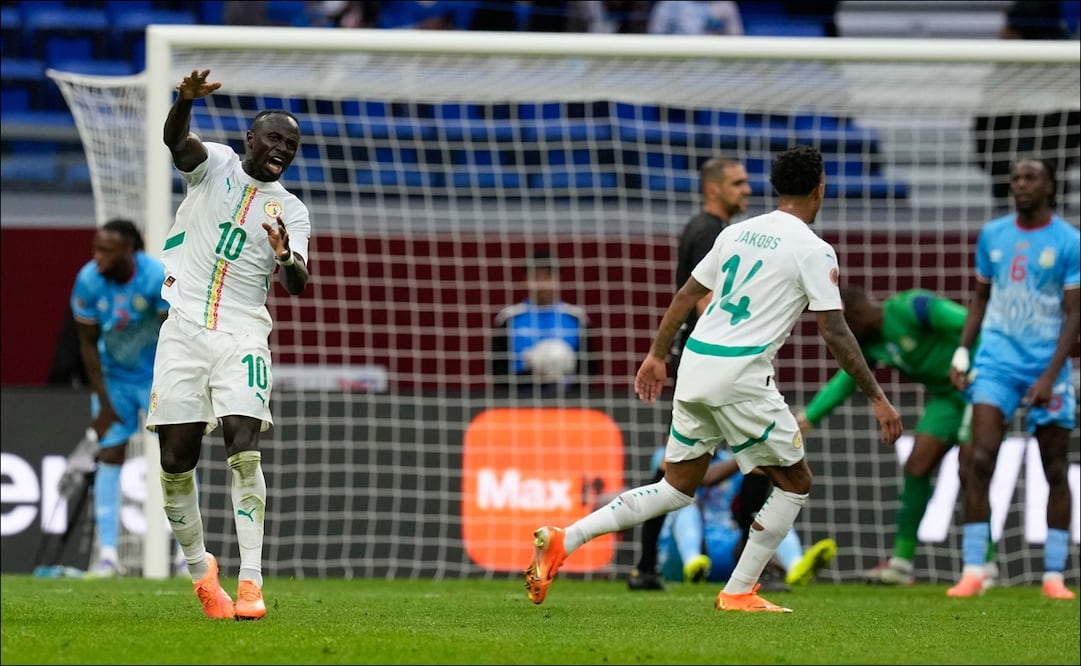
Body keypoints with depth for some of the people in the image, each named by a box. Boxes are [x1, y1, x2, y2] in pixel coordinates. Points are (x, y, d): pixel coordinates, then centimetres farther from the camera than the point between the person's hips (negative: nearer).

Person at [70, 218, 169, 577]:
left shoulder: (158, 278, -24)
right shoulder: (88, 282, -18)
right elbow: (88, 344, -9)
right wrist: (104, 403, -9)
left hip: (158, 376, -1)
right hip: (114, 378, 2)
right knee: (109, 456, -6)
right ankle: (107, 554, -6)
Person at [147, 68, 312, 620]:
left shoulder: (290, 211, 8)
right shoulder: (214, 165, 6)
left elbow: (297, 286, -5)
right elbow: (176, 140, -17)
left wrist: (286, 258, -28)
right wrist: (186, 99, -39)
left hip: (243, 337, 0)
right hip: (184, 329, 0)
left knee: (244, 451, -16)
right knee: (176, 460, -1)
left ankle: (250, 581, -19)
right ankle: (200, 569, 18)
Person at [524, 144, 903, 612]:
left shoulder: (738, 233, 15)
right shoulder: (813, 251, -5)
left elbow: (686, 295, 19)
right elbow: (834, 332, -9)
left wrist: (657, 355, 28)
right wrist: (878, 399, -4)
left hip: (695, 363, 7)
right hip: (740, 375, -7)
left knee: (678, 487, 15)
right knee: (794, 482, 9)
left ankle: (562, 541, 2)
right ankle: (738, 593, 9)